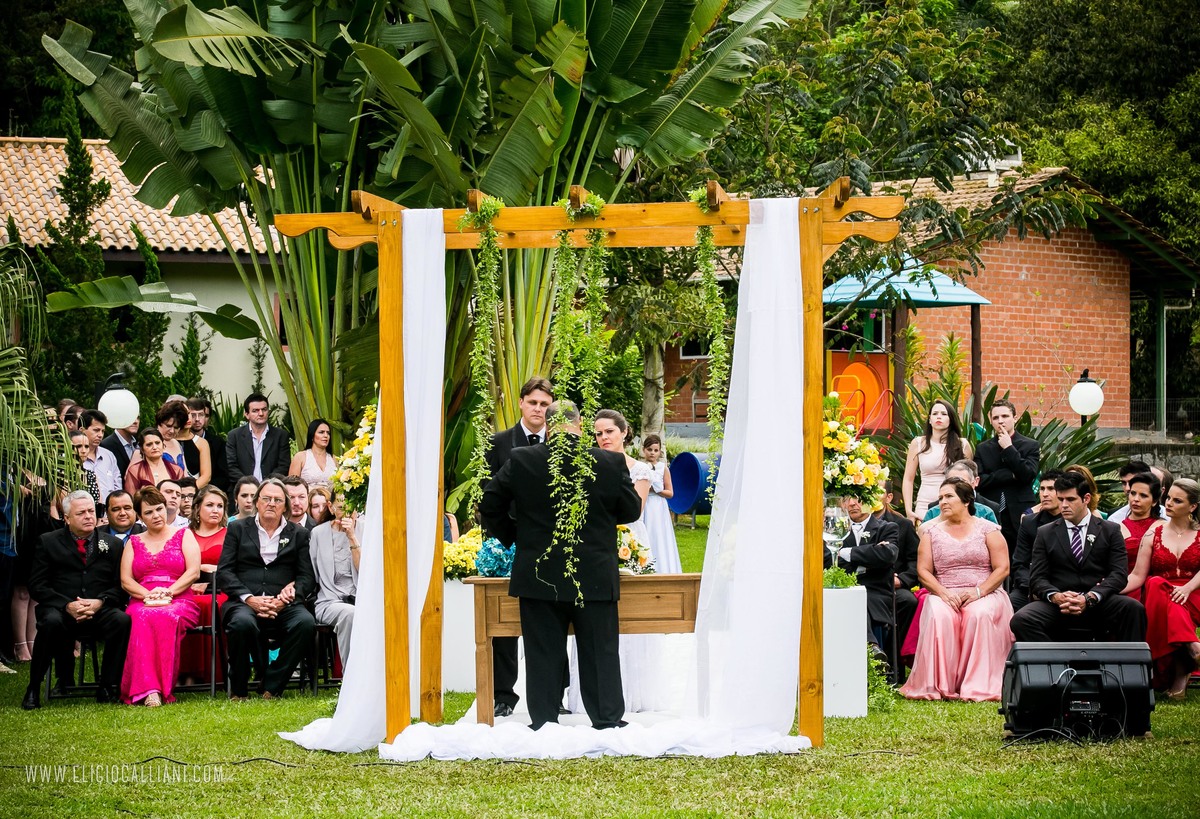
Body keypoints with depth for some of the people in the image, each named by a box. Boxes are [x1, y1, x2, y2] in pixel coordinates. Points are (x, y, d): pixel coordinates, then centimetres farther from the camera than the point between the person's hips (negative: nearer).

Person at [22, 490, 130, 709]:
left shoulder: (112, 544, 14)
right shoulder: (48, 542, 9)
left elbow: (120, 585, 8)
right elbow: (36, 585, 2)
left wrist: (100, 602, -14)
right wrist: (67, 605, -14)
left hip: (100, 610, 2)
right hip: (61, 610, -2)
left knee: (122, 620, -30)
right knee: (51, 622, -36)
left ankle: (106, 688, -19)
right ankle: (33, 690, -22)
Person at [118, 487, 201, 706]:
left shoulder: (183, 536, 16)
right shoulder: (133, 543, 22)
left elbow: (193, 572, 2)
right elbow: (125, 580, 10)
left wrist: (167, 592, -12)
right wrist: (148, 595, -9)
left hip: (179, 602, -1)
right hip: (141, 603, 1)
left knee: (166, 617, -39)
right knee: (143, 618, -37)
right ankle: (149, 690, -46)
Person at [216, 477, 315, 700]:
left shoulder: (299, 534, 19)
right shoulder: (238, 529, 16)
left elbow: (306, 577, 10)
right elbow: (224, 572, 5)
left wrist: (286, 597, -11)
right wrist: (249, 599, -11)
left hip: (283, 605, 1)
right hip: (245, 602, -1)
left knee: (306, 622, -32)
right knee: (242, 623, -37)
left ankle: (272, 686, -19)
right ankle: (238, 689, -16)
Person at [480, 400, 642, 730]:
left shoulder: (521, 460, -7)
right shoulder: (611, 464, -7)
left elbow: (490, 505, -1)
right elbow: (631, 511, 3)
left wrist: (513, 537, 13)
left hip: (539, 576, 0)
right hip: (595, 577, 0)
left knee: (544, 654, 7)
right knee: (600, 651, 9)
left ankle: (544, 722, 9)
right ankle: (608, 719, 11)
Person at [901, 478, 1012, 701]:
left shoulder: (987, 529, 8)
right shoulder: (932, 531, 14)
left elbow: (1002, 568, 2)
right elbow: (923, 571, 7)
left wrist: (978, 591, -14)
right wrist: (944, 593, -11)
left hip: (985, 594, -1)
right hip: (945, 595, 1)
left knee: (980, 615, -36)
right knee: (939, 617, -34)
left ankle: (978, 686, -33)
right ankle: (941, 685, -32)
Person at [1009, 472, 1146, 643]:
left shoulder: (1110, 531, 12)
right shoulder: (1045, 534, 15)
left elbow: (1119, 574, 1)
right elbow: (1038, 578, 8)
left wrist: (1089, 598, -17)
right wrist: (1056, 596, -16)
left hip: (1098, 603, -1)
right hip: (1057, 604, 1)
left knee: (1133, 608, -32)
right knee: (1021, 620, -30)